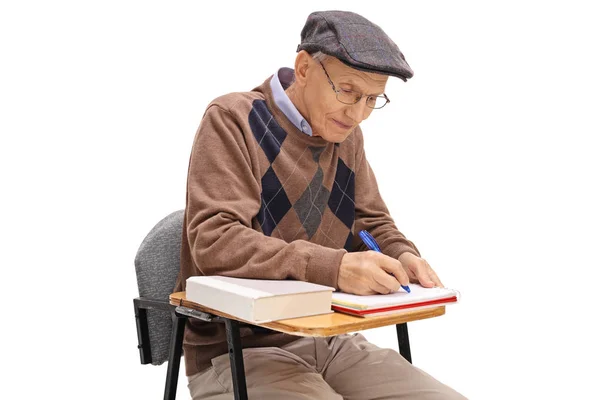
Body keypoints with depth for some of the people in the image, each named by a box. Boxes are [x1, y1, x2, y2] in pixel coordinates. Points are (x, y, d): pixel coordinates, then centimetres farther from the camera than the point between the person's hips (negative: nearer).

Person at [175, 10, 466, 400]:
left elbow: (372, 222, 19)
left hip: (331, 339, 6)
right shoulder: (232, 119, -11)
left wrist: (400, 255, -5)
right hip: (238, 350, -6)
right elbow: (214, 241, -22)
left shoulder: (346, 134, 9)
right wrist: (332, 267, -33)